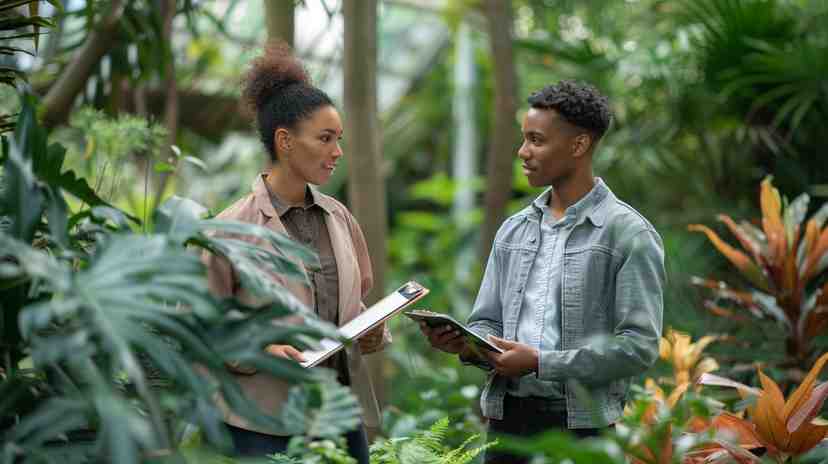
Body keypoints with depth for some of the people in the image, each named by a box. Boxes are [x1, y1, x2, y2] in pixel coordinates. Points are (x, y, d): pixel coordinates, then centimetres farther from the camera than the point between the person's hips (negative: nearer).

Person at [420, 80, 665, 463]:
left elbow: (639, 345, -14)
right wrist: (465, 343, -9)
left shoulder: (630, 234, -7)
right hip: (507, 417, 5)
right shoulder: (513, 230, 13)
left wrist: (540, 362, -19)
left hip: (580, 422, -5)